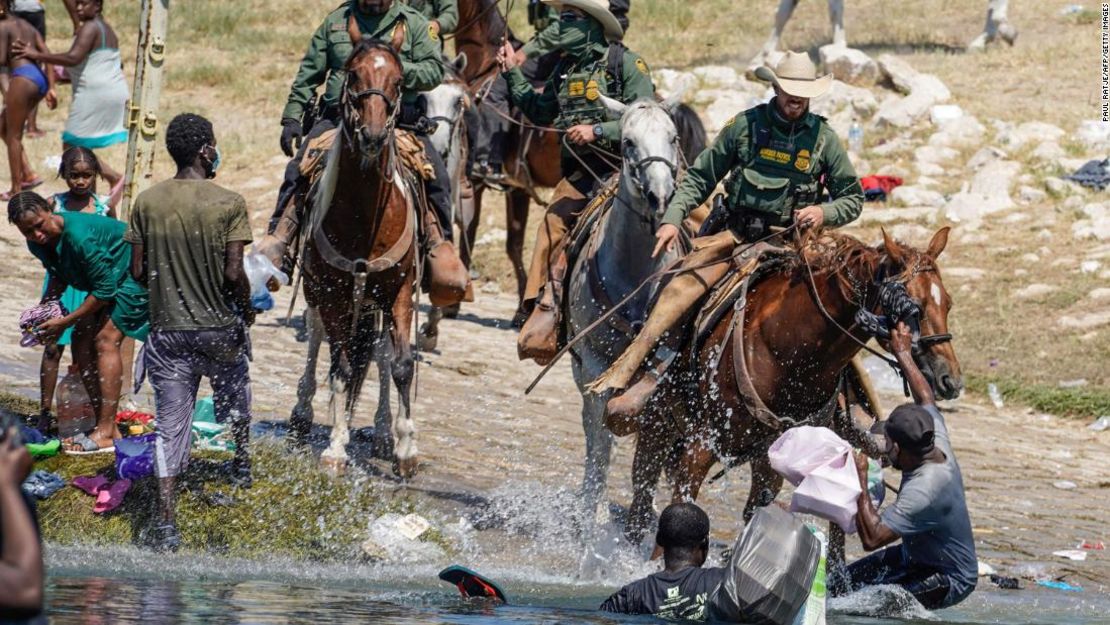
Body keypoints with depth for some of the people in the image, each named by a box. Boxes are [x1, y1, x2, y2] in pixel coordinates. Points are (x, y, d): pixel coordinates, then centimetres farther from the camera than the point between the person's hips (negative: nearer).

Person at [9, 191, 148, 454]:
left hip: (134, 275, -9)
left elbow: (105, 289, -28)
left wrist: (65, 322, -22)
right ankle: (103, 425, 5)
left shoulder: (79, 237, -35)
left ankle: (106, 433, -21)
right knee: (82, 340, 1)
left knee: (105, 339, -19)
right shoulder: (38, 244, -7)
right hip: (108, 280, 9)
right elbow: (59, 277, 14)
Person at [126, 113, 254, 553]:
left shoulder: (147, 202, -2)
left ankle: (166, 523, -8)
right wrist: (246, 307, 4)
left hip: (167, 330, 1)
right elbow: (233, 273, -16)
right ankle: (242, 465, 49)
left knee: (169, 429, 1)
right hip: (220, 328, -1)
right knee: (235, 397, 29)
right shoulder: (229, 204, -12)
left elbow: (137, 271, -1)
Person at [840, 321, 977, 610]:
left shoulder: (923, 491, -36)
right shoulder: (939, 446, -10)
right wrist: (903, 354, 19)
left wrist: (861, 481, -32)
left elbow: (872, 538, -38)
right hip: (915, 554, 10)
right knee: (844, 580, 8)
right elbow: (926, 399, 11)